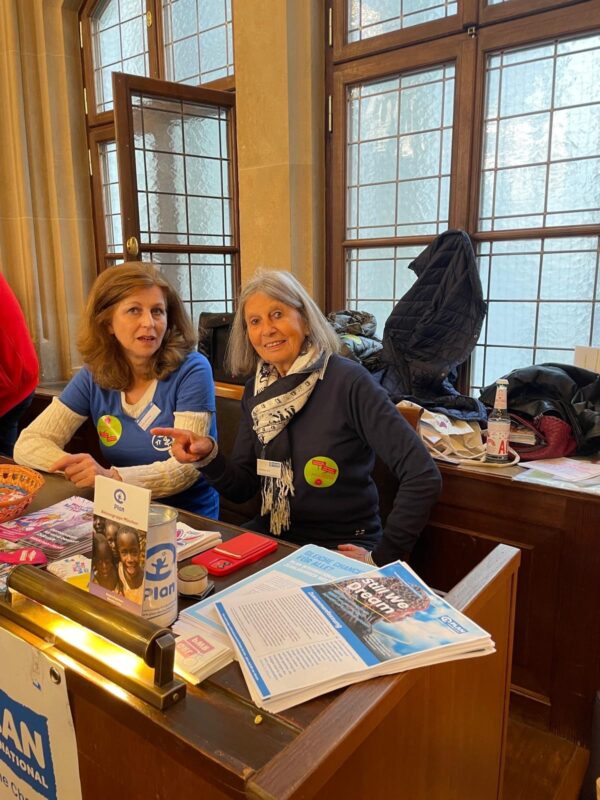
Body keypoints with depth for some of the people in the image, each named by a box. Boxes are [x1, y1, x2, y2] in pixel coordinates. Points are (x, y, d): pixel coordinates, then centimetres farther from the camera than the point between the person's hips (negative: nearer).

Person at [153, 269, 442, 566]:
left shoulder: (348, 382, -17)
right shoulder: (256, 392, 3)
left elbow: (424, 477, -20)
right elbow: (241, 488, 5)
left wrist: (381, 558, -16)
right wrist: (208, 456, -14)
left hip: (343, 551, -5)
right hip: (271, 537, 5)